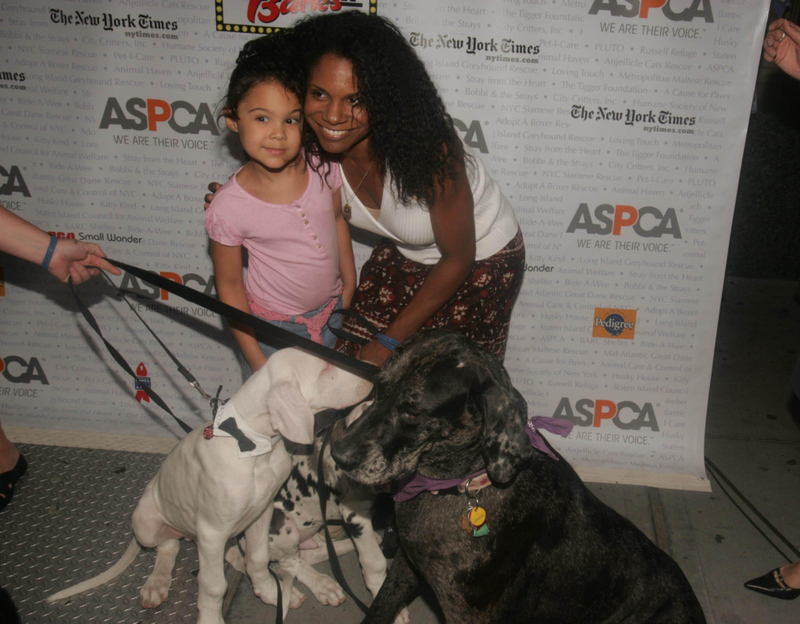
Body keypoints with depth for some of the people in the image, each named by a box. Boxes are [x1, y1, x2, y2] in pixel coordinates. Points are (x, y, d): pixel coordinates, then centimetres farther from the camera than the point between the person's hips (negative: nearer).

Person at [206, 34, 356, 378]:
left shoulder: (322, 168, -15)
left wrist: (349, 283, 12)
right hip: (272, 327, -3)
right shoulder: (228, 208, -23)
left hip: (331, 312, 4)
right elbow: (229, 287, -12)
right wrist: (256, 358, -9)